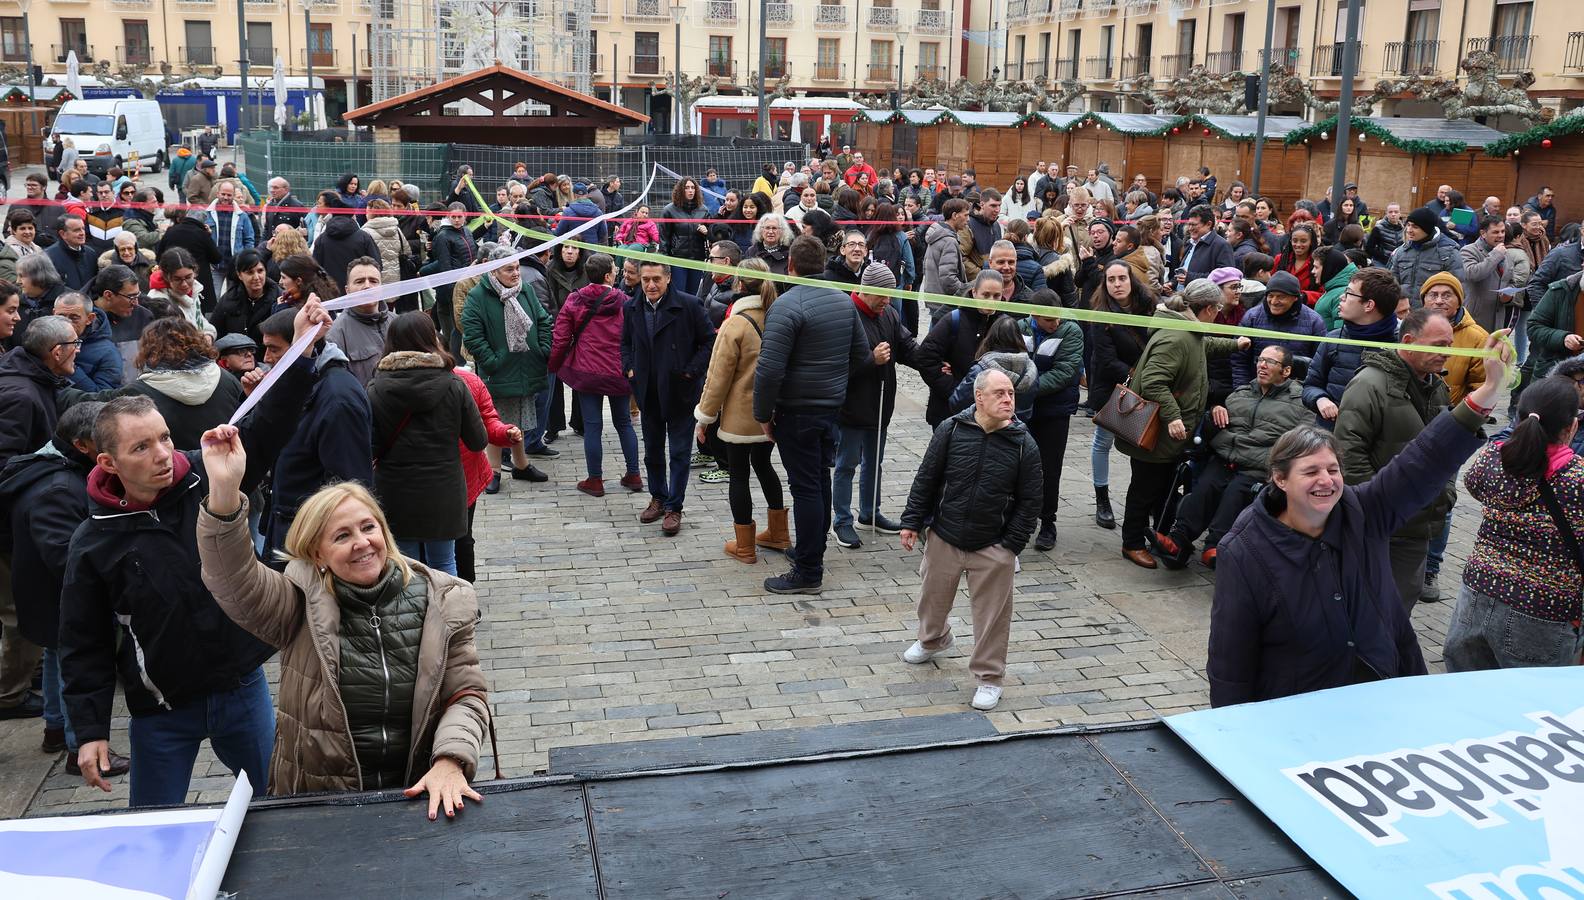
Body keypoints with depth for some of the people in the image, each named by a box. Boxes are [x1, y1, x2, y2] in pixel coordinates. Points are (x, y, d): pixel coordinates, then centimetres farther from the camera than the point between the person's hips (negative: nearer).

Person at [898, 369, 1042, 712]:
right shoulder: (951, 430, -8)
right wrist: (912, 522, -1)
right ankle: (933, 639, 52)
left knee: (992, 613, 1)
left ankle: (989, 677, 20)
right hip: (944, 538, 2)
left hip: (992, 548, -2)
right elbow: (926, 479, 0)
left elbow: (1029, 501, -3)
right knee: (933, 596, 20)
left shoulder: (1023, 444, -9)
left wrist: (1012, 544, -7)